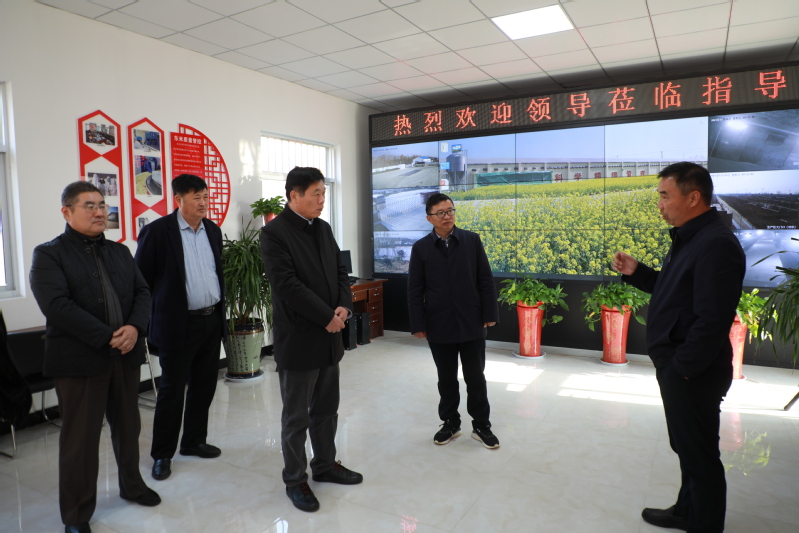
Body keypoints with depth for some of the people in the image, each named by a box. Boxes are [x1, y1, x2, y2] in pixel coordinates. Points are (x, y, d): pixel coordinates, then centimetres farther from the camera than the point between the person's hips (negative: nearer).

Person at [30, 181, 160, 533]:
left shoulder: (120, 252, 13)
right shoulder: (48, 254, -4)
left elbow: (142, 292, 7)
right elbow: (57, 306, -17)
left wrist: (134, 327, -12)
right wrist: (107, 338, -20)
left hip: (125, 355, 5)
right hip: (81, 359, -5)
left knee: (128, 427, 16)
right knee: (81, 438, 5)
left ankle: (132, 485, 37)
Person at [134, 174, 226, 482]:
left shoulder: (213, 230, 9)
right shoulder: (157, 231, -9)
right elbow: (141, 280, -6)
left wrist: (220, 311, 14)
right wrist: (150, 320, -5)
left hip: (212, 322, 6)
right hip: (179, 325, -6)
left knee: (204, 386, 15)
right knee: (171, 390, 5)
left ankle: (194, 441, 32)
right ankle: (162, 454, 22)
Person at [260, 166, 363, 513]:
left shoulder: (323, 229, 10)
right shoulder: (274, 232, -13)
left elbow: (340, 272, 9)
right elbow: (288, 286, -20)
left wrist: (344, 307, -9)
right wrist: (327, 317, -17)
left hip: (329, 337, 7)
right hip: (298, 339, -7)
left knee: (326, 410, 18)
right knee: (296, 417, 8)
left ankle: (325, 465, 36)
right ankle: (295, 480, 25)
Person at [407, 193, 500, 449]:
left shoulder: (472, 240, 0)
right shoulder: (421, 248, 0)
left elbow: (485, 280, 1)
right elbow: (415, 290, -1)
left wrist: (490, 313, -3)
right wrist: (418, 324, -5)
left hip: (472, 323, 0)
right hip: (439, 325, 0)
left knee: (476, 377, 10)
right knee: (446, 379, 13)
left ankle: (481, 425, 26)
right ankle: (450, 423, 30)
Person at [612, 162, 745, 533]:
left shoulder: (716, 244, -23)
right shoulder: (690, 239, 9)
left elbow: (712, 320, -27)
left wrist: (683, 369, -21)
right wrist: (635, 272, 5)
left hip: (692, 374, -10)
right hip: (677, 366, 10)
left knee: (699, 453, 7)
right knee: (687, 447, 24)